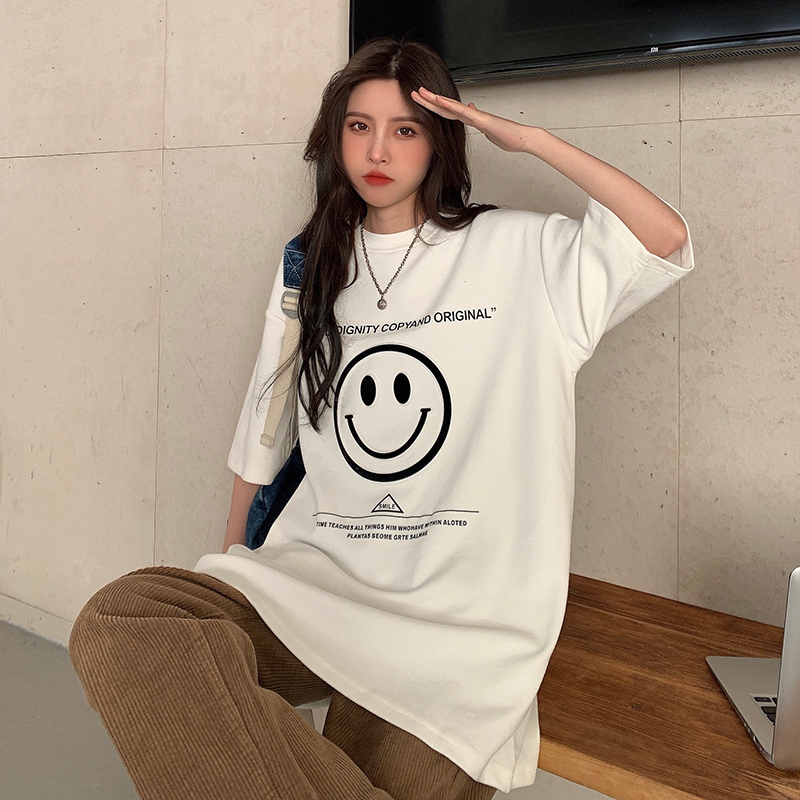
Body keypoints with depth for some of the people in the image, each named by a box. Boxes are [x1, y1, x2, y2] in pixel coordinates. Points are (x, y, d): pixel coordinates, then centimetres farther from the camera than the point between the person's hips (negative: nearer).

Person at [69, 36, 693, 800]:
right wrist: (227, 558, 18)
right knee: (116, 622, -24)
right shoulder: (312, 265, 14)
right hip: (315, 578, 4)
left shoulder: (515, 252, 2)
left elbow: (668, 240, -11)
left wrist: (527, 137, -7)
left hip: (462, 616, -3)